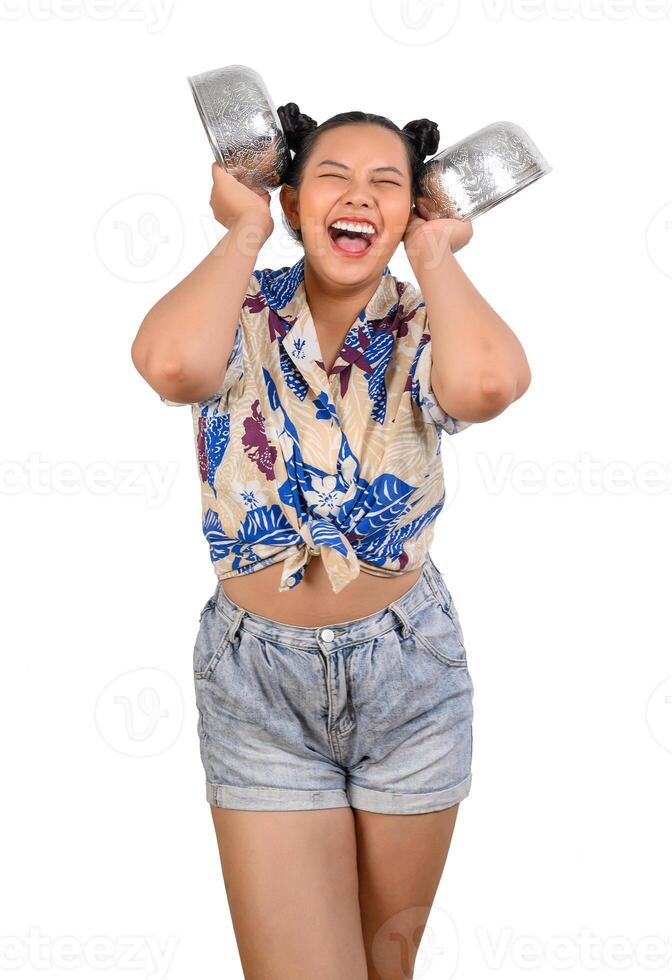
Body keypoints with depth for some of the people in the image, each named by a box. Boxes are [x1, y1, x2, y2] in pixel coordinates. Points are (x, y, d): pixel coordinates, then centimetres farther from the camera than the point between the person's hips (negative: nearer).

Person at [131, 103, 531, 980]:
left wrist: (433, 250, -17)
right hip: (259, 681, -1)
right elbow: (170, 363, -34)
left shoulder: (421, 330, -7)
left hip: (408, 672, 1)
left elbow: (488, 382, -33)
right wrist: (246, 229, -18)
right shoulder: (241, 318, -8)